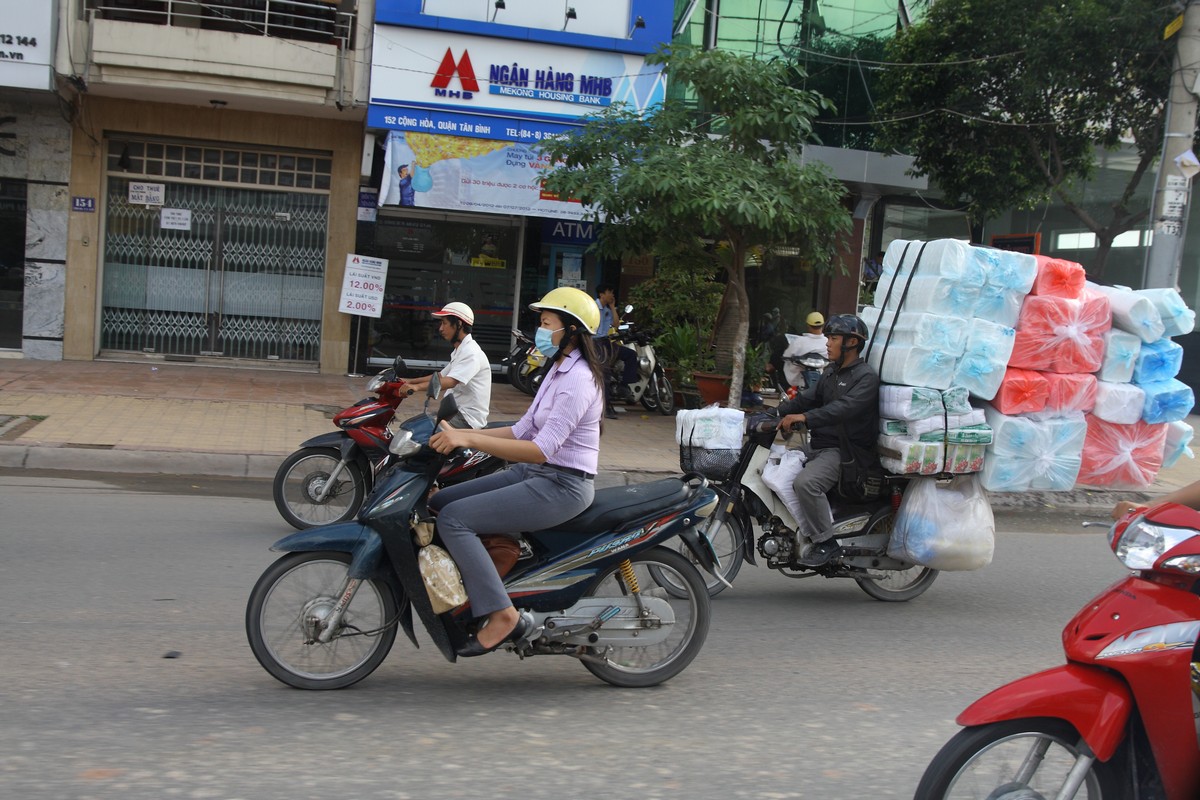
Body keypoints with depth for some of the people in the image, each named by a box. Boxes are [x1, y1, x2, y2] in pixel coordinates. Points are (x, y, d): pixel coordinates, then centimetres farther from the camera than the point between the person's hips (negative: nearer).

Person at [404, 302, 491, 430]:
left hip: (468, 418, -10)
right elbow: (440, 376, 24)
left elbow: (450, 382, -29)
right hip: (457, 412, 10)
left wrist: (417, 387, -38)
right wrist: (410, 382, 14)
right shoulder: (459, 351, 18)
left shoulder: (471, 353, -17)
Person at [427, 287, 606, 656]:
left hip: (561, 486, -10)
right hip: (536, 474, 10)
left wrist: (468, 440, -29)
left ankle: (501, 613, -17)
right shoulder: (559, 370, 13)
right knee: (438, 502, 5)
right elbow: (522, 431, 15)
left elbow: (542, 449, -27)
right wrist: (458, 433, 5)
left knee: (453, 519, -19)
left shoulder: (578, 380, -19)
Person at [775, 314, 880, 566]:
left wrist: (804, 417, -37)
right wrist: (778, 411, 4)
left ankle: (825, 542, -17)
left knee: (805, 482, -32)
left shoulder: (866, 377, -12)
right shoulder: (830, 372, 19)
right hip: (818, 445, 10)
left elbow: (844, 408, -27)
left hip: (846, 451, -10)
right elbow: (810, 399, 19)